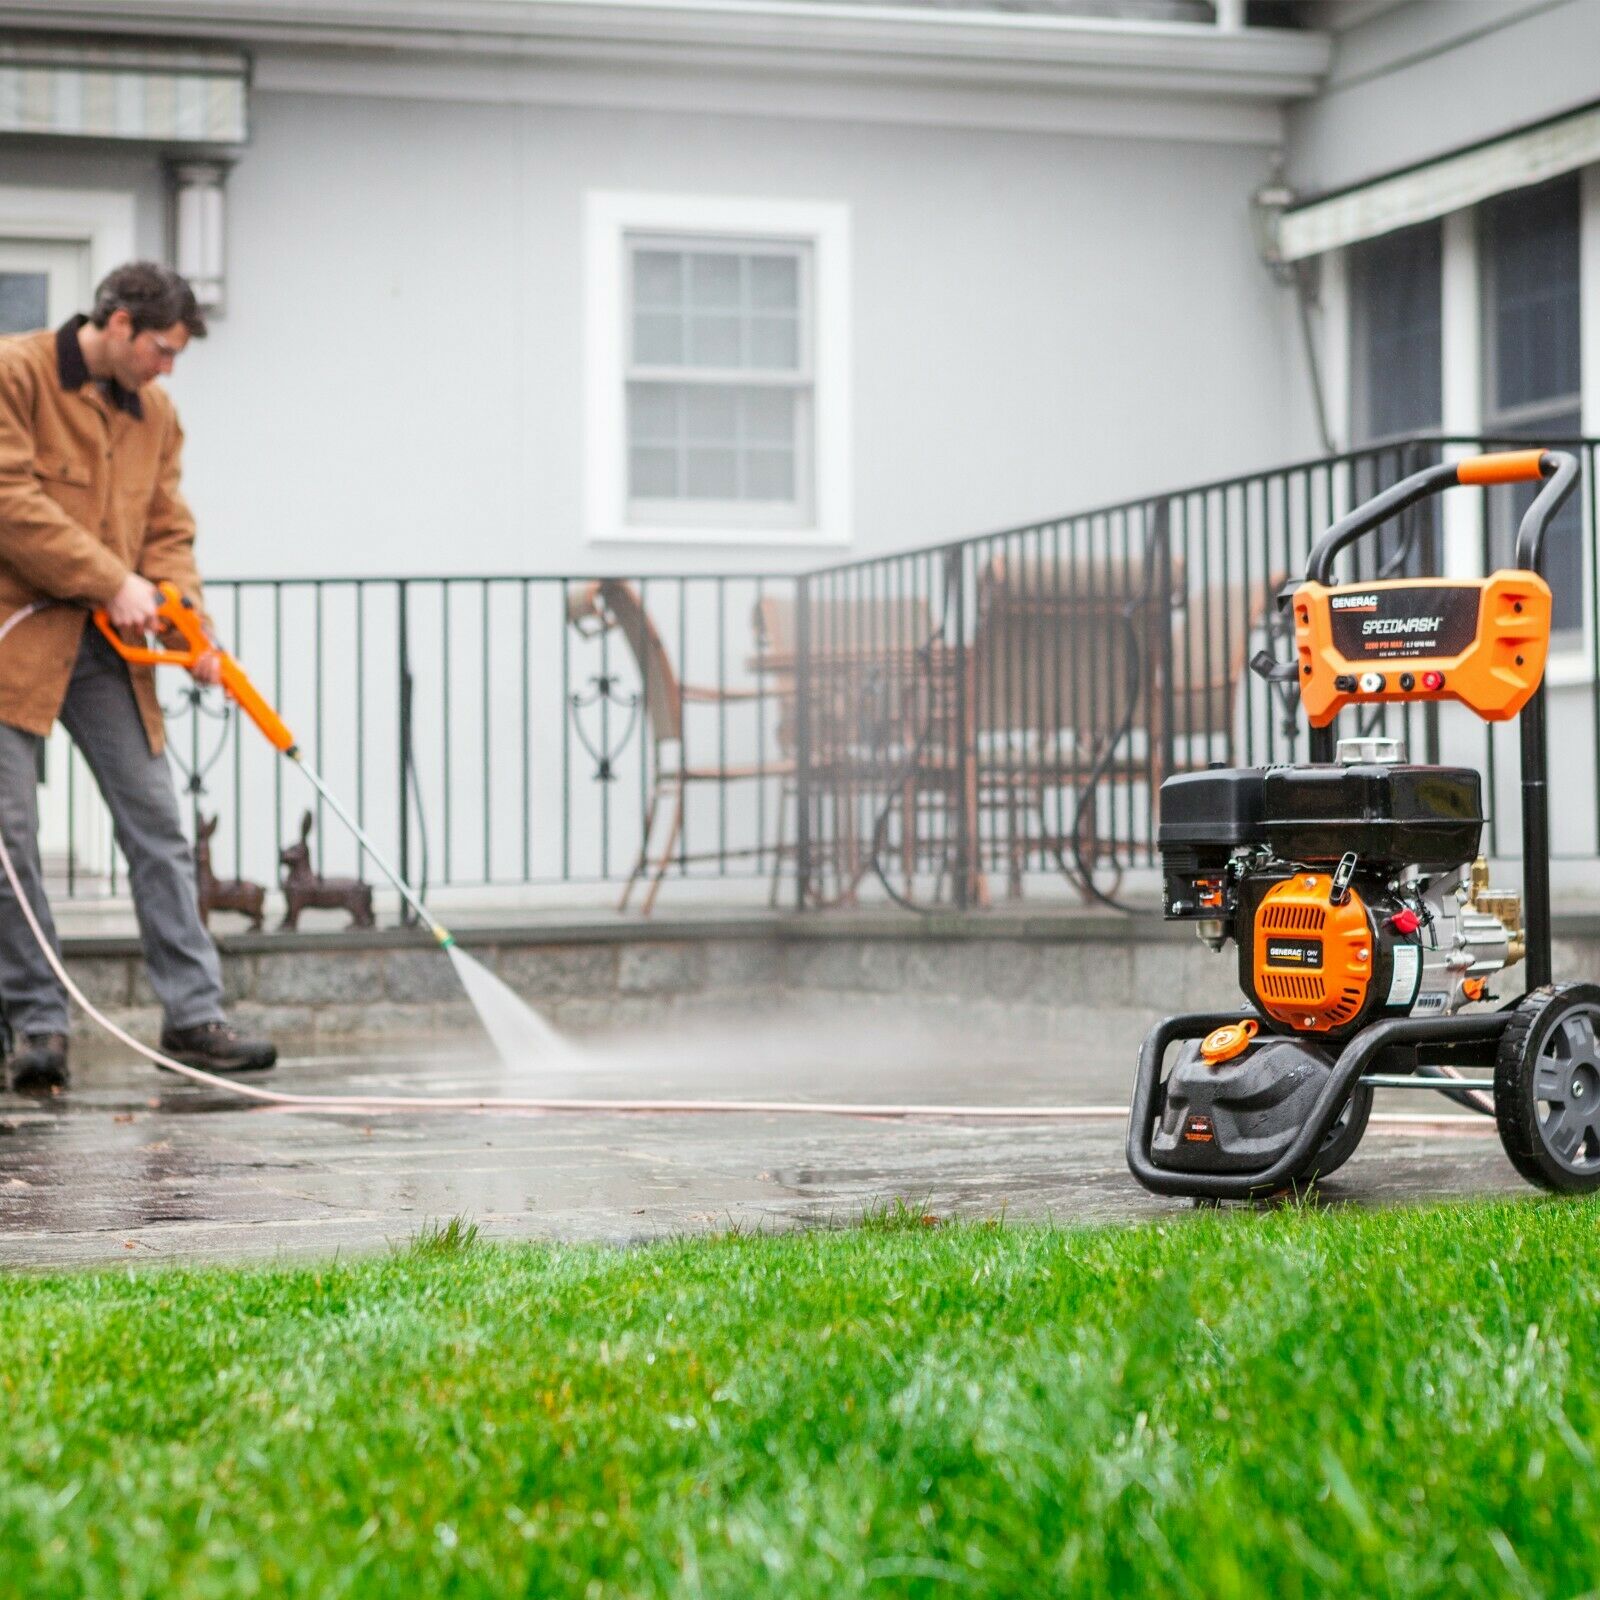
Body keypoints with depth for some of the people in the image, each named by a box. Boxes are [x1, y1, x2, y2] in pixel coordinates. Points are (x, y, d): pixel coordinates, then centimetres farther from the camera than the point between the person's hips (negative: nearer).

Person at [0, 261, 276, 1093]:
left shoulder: (155, 413, 14)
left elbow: (167, 530, 14)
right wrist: (112, 581, -15)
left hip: (106, 648, 6)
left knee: (157, 825, 1)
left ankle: (194, 1015, 4)